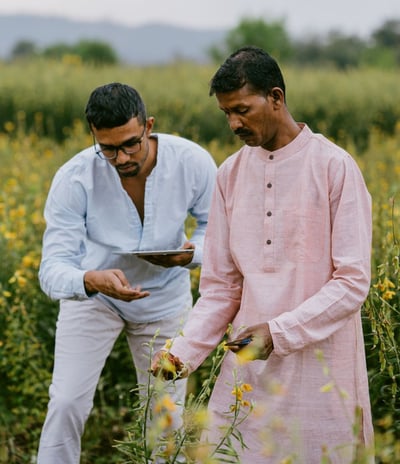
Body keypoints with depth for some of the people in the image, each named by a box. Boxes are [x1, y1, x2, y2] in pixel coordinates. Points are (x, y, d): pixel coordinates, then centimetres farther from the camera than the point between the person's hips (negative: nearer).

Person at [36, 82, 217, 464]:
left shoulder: (193, 163, -25)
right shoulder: (74, 179, -29)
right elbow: (53, 268, -29)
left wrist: (191, 253, -31)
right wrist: (92, 280, -52)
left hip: (164, 300, 1)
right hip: (91, 294, -1)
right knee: (66, 404, -10)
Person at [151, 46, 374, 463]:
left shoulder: (335, 168, -9)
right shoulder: (230, 175, 7)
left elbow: (353, 282, -11)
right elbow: (220, 287, 7)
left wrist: (279, 332, -20)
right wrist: (184, 350, -7)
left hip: (319, 368, -4)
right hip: (248, 367, 5)